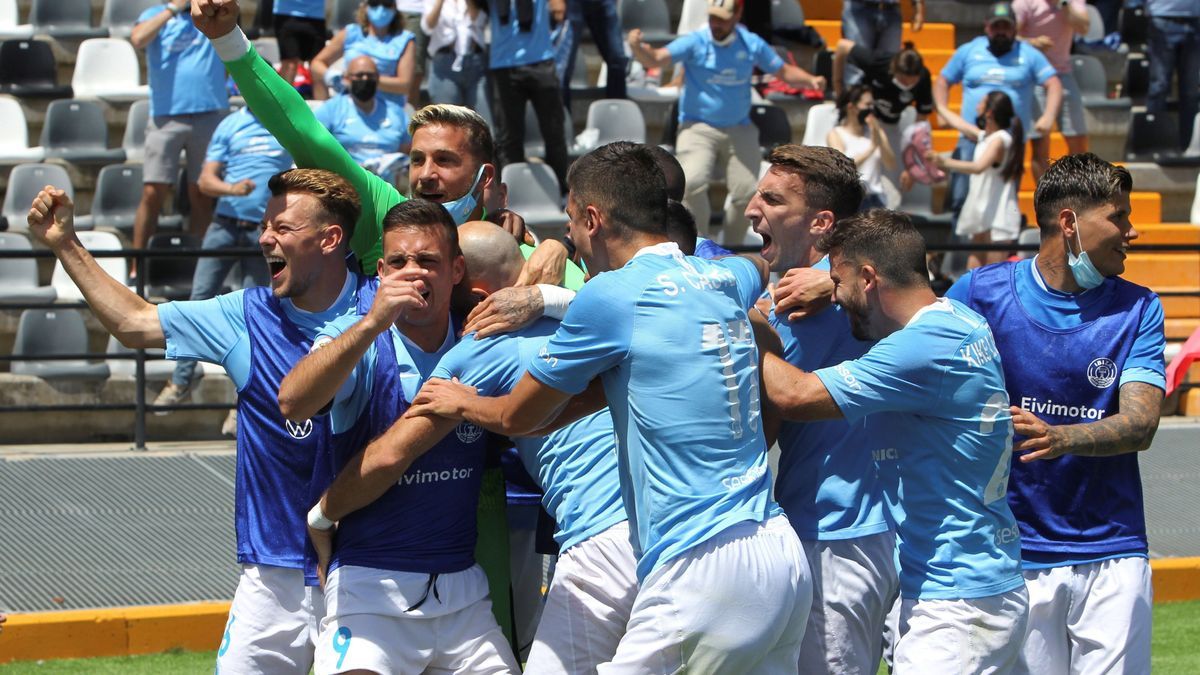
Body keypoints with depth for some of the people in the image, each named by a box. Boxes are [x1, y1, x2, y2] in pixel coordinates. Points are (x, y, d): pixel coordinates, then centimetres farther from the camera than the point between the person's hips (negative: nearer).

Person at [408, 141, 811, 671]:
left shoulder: (610, 296, -7)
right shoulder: (726, 277, 14)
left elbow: (520, 417, 7)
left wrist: (462, 404, 31)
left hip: (705, 566, -8)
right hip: (783, 556, 8)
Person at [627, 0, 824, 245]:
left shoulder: (752, 45, 0)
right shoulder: (694, 43, -10)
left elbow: (784, 71, 8)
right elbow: (655, 59, -20)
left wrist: (810, 80, -11)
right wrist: (638, 47, -42)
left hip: (739, 130, 3)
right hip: (698, 128, -3)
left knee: (746, 193, -2)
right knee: (693, 183, -26)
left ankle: (731, 248, 21)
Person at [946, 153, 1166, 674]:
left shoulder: (1138, 309, 5)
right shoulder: (981, 293, 0)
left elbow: (1140, 425, -7)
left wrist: (1059, 438, -27)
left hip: (1112, 557, 2)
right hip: (1015, 549, -2)